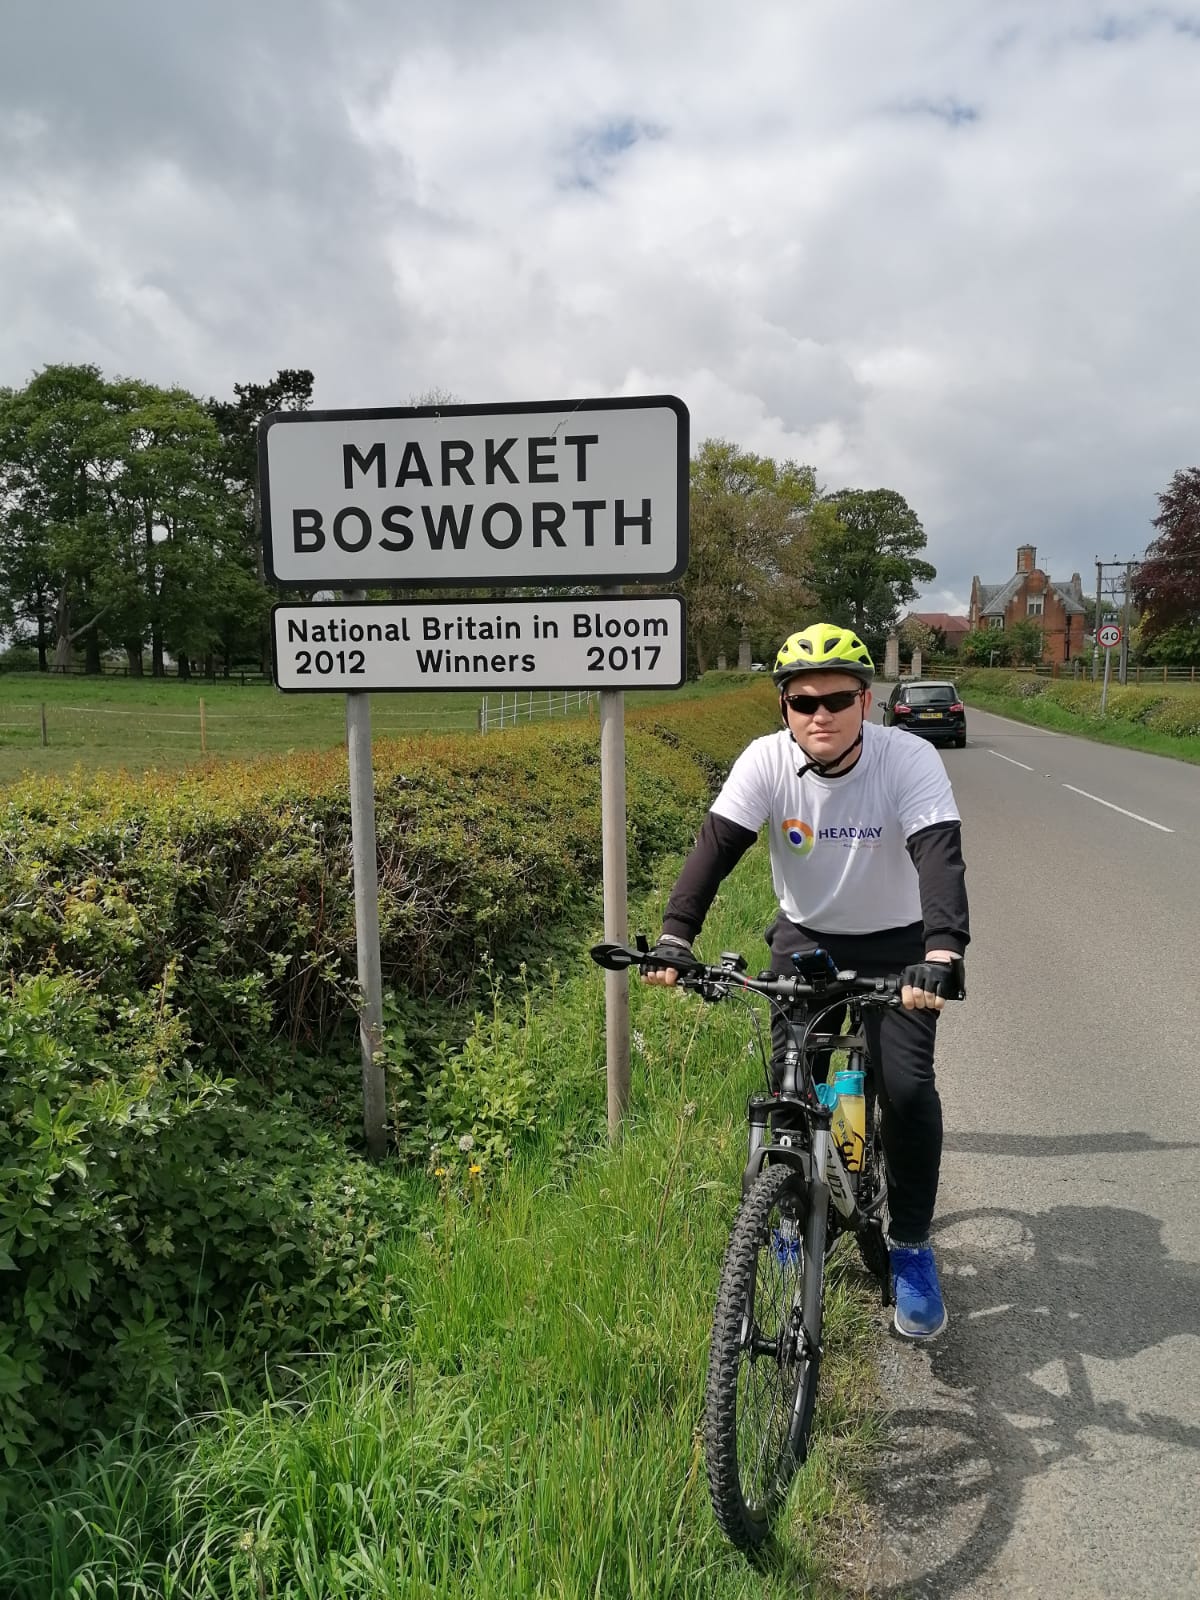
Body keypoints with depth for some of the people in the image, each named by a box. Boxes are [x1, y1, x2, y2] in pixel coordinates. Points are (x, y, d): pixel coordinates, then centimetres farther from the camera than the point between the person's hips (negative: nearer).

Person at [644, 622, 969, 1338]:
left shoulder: (910, 760, -24)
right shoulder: (766, 761, -18)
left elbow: (941, 856, -35)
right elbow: (716, 845, -25)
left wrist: (941, 956, -51)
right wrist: (674, 938, -39)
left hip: (895, 943, -2)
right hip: (805, 938, 2)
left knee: (908, 1087, -15)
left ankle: (912, 1247, 7)